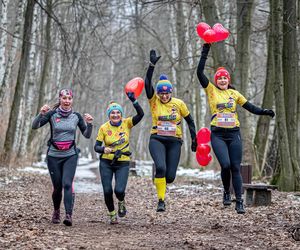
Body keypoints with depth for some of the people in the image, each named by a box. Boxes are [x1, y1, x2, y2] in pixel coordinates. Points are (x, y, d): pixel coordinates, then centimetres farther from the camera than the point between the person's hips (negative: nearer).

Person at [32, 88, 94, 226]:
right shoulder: (52, 114, -3)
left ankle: (68, 215, -22)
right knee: (57, 187, 6)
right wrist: (41, 114, -28)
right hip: (54, 155, 0)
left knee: (67, 184, -17)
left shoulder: (76, 116, 3)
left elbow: (87, 135, 8)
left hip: (70, 155, 0)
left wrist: (89, 124, -11)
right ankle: (56, 211, 32)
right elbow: (34, 126, -11)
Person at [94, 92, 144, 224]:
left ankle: (121, 203, 20)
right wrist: (104, 149, -25)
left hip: (123, 163, 0)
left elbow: (141, 114, -19)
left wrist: (133, 100, -31)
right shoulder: (104, 128, -5)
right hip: (106, 163, 1)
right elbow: (96, 146, -3)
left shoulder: (127, 123, -4)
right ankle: (112, 214, 22)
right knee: (107, 191, -4)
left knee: (119, 190, -16)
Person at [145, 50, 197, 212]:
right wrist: (152, 64, -22)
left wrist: (194, 138, 7)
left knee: (170, 176, -4)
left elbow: (189, 120, 12)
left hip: (174, 142, 1)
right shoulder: (154, 101, -1)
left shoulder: (179, 104, 1)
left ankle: (159, 180, 34)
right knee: (161, 167, -26)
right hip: (157, 140, -1)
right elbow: (147, 83, -14)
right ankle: (161, 200, -14)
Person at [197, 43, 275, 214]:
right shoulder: (211, 90, 5)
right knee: (225, 165, -17)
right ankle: (227, 192, 10)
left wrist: (263, 112, -6)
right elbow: (200, 72, -4)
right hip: (218, 135, -2)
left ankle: (239, 202, 1)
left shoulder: (234, 93, 12)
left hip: (234, 134, 2)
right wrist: (205, 52, -7)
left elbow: (249, 107, 11)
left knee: (236, 168, -2)